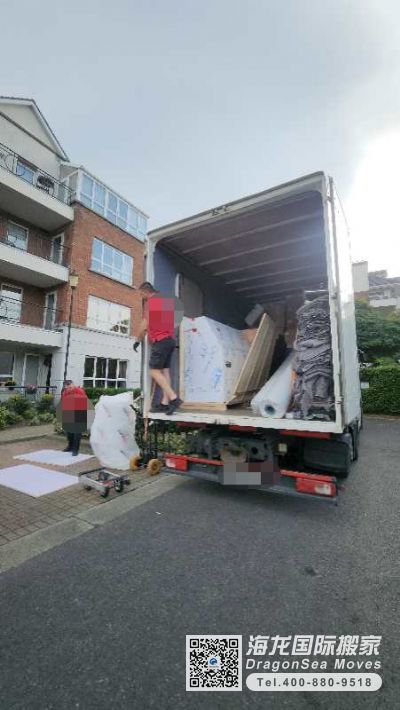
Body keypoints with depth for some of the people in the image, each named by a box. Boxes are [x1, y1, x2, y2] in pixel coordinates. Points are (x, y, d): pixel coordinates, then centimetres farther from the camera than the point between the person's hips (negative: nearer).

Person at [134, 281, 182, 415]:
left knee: (155, 371, -6)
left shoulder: (149, 302, -4)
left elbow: (144, 326, -4)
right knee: (165, 370, 5)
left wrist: (138, 341, 8)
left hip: (160, 340, -8)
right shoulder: (166, 300, 19)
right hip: (170, 339, 8)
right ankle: (165, 403, 3)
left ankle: (174, 398, -14)